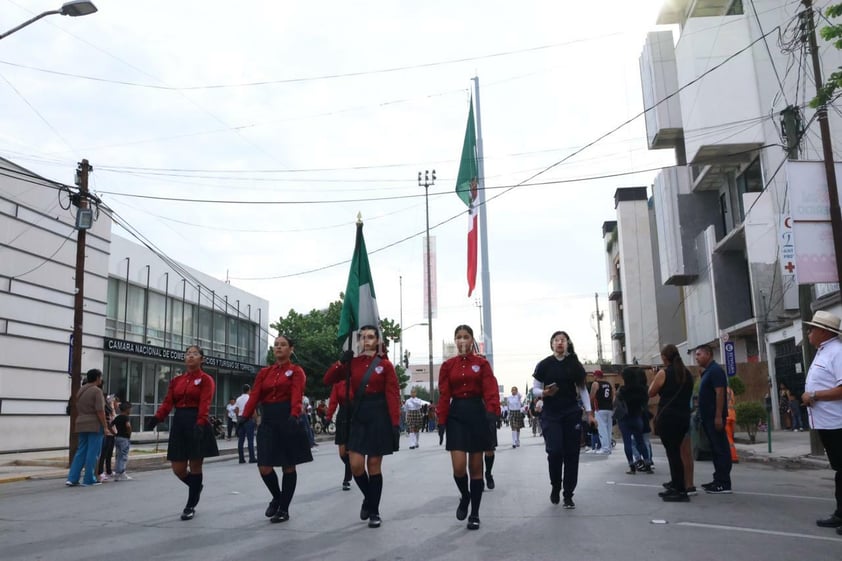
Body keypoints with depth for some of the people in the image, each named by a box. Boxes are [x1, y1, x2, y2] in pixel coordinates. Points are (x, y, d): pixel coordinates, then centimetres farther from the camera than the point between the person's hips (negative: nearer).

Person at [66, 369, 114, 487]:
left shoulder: (81, 390, 14)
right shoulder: (97, 390, -11)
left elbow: (77, 410, 19)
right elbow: (100, 411, -16)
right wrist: (105, 427, -13)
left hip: (81, 425, 8)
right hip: (95, 425, -8)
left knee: (81, 452, 11)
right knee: (92, 453, -1)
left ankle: (72, 478, 5)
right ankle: (89, 479, 2)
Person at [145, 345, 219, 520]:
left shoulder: (206, 379, -3)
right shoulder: (176, 380, 14)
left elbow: (205, 404, -16)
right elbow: (168, 402, 3)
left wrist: (200, 423, -32)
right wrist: (156, 418, -15)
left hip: (197, 423, -5)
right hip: (179, 423, 5)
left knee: (195, 466, 0)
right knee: (178, 468, 4)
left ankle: (191, 506, 13)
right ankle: (196, 487, 34)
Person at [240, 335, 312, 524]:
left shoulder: (296, 371, 0)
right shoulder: (264, 372, 13)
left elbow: (297, 396, -15)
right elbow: (254, 395, 2)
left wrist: (294, 415, -33)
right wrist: (245, 416, -14)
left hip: (288, 419, -4)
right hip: (268, 421, 4)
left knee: (288, 466, 3)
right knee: (264, 466, -1)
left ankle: (284, 508, 15)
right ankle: (277, 497, 26)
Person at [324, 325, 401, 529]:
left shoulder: (385, 364, -3)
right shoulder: (353, 363, 7)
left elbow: (393, 396, -6)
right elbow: (328, 380, 5)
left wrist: (395, 424, -14)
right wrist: (342, 362, -8)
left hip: (379, 417, -3)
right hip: (358, 416, 3)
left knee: (374, 464, 1)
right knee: (356, 464, -4)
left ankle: (374, 511, 14)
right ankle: (368, 497, 24)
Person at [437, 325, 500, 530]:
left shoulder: (482, 363, 1)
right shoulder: (447, 365, 5)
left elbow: (491, 390, -9)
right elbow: (444, 395, 3)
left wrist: (492, 413, -25)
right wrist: (441, 421, -4)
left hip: (477, 413, -1)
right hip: (456, 415, 1)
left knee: (476, 467, 4)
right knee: (459, 466, -10)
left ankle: (475, 514, 15)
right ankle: (465, 497, 22)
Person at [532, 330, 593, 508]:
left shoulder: (575, 365, 4)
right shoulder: (544, 365, -1)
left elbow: (582, 389, 7)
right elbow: (535, 389, 2)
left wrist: (589, 412, 1)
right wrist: (544, 393, -20)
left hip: (572, 413, 2)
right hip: (550, 414, -2)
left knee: (571, 454, 1)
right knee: (555, 451, -12)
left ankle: (568, 495, 12)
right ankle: (555, 487, 14)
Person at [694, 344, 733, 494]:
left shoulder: (715, 370, -12)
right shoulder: (707, 372, 18)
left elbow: (720, 393, -19)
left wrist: (718, 416, -24)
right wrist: (701, 414, 18)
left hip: (715, 417, -10)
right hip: (708, 417, 10)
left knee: (721, 449, -7)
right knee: (715, 449, 12)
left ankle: (724, 483, -5)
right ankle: (718, 480, 18)